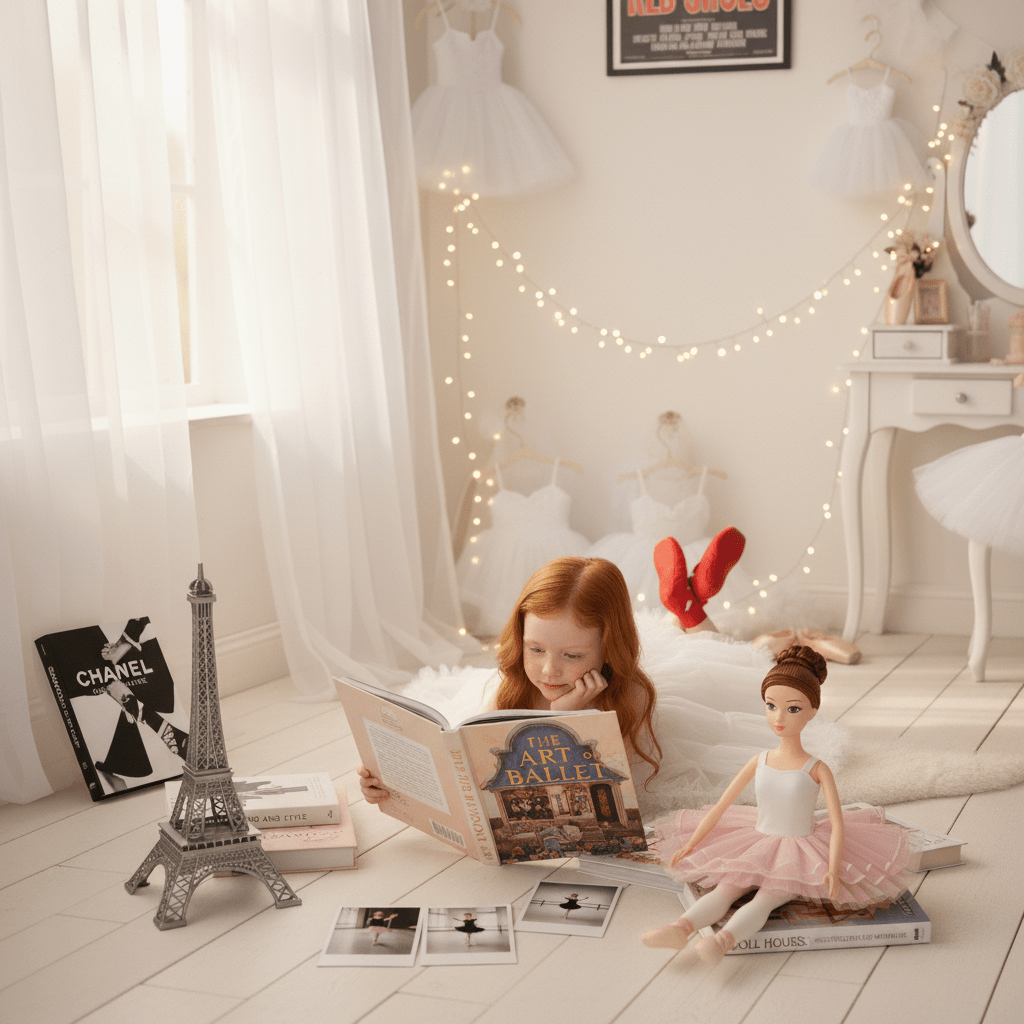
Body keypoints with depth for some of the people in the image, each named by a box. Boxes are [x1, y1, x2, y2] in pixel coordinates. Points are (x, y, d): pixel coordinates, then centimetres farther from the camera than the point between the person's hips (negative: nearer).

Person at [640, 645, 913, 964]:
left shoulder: (816, 770, -9)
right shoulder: (758, 763, 2)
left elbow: (838, 824, -15)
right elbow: (721, 806, 8)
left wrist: (833, 868, -30)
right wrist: (690, 845, 7)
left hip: (799, 857, -4)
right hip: (757, 847, 4)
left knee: (765, 899, -30)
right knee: (723, 889, -22)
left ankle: (724, 939, -55)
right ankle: (680, 928, -45)